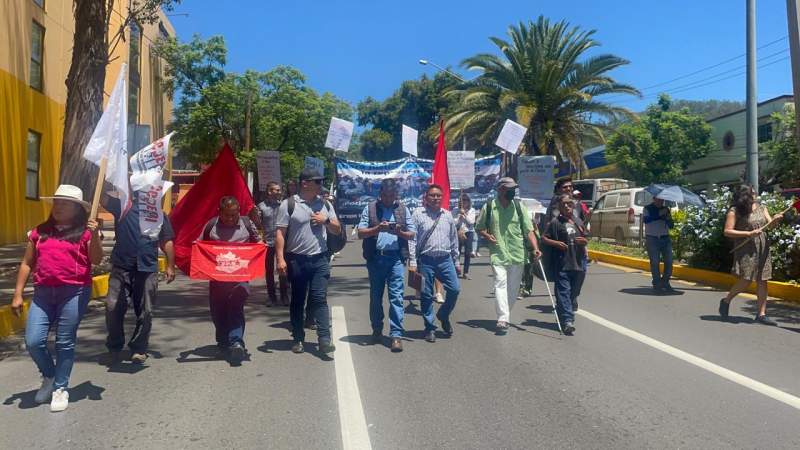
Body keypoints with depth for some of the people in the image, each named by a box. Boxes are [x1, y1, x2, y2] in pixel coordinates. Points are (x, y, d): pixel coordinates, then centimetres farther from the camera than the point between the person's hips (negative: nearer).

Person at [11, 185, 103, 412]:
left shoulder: (85, 232, 1)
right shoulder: (40, 231, 12)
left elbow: (96, 260, -7)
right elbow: (27, 263, 14)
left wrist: (95, 235, -22)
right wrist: (18, 294, 10)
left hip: (74, 293, -4)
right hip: (43, 293, 4)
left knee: (65, 343, 3)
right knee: (33, 341, -1)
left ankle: (61, 388, 18)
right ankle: (49, 376, 27)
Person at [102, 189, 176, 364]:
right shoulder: (121, 206, 6)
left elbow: (167, 241, 12)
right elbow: (103, 198, -9)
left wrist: (170, 266, 7)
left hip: (148, 270, 1)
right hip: (121, 267, -1)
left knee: (145, 312, 4)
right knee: (113, 308, -3)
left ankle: (138, 349, 19)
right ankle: (114, 347, 16)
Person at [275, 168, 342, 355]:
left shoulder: (325, 204, 10)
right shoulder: (289, 204, -3)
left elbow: (337, 230, 15)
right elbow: (280, 233, -5)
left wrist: (326, 220, -6)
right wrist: (280, 259, -13)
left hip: (320, 259, 2)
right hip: (297, 260, -2)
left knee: (319, 299, -5)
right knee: (297, 301, 9)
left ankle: (324, 339, -6)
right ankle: (298, 339, 19)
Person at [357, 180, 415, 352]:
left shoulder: (403, 210, 9)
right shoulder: (370, 208, 6)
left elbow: (411, 234, 9)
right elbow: (360, 233, 1)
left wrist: (399, 232, -12)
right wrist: (377, 228, -15)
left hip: (396, 257, -1)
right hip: (375, 257, 1)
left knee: (396, 296, -8)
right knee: (375, 296, 11)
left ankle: (396, 335, -6)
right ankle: (377, 330, 27)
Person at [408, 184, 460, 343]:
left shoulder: (447, 215, 12)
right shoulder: (418, 214, -1)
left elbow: (454, 239, 17)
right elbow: (412, 239, -4)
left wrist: (456, 261, 15)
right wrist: (412, 262, -9)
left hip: (445, 259, 3)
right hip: (426, 260, -3)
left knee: (454, 289, -5)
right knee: (426, 296, 2)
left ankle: (443, 316, 22)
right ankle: (430, 328, 15)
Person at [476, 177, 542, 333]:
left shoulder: (519, 207, 3)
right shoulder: (488, 207, -1)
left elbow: (529, 230, 0)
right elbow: (479, 228, 10)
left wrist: (535, 248, -14)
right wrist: (487, 236, -11)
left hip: (518, 254, 3)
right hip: (498, 254, -2)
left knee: (513, 288, 9)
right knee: (500, 284, -14)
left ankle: (505, 316, 26)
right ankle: (502, 319, -17)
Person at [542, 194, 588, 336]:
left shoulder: (579, 222, 15)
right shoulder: (555, 222, 1)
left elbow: (586, 241, 23)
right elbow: (544, 238, 2)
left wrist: (584, 241, 0)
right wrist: (556, 243, -14)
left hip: (579, 263, 5)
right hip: (562, 264, -5)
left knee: (574, 292, 12)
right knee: (563, 292, -11)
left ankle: (561, 314, 29)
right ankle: (567, 320, -13)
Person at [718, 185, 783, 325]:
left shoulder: (761, 208, 10)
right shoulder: (735, 211, -8)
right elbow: (727, 231, -12)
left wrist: (776, 219, -19)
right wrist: (748, 233, -18)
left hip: (762, 249, 6)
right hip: (746, 250, -6)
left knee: (762, 281, 4)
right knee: (745, 281, -9)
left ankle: (761, 314, 10)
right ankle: (726, 301, 16)